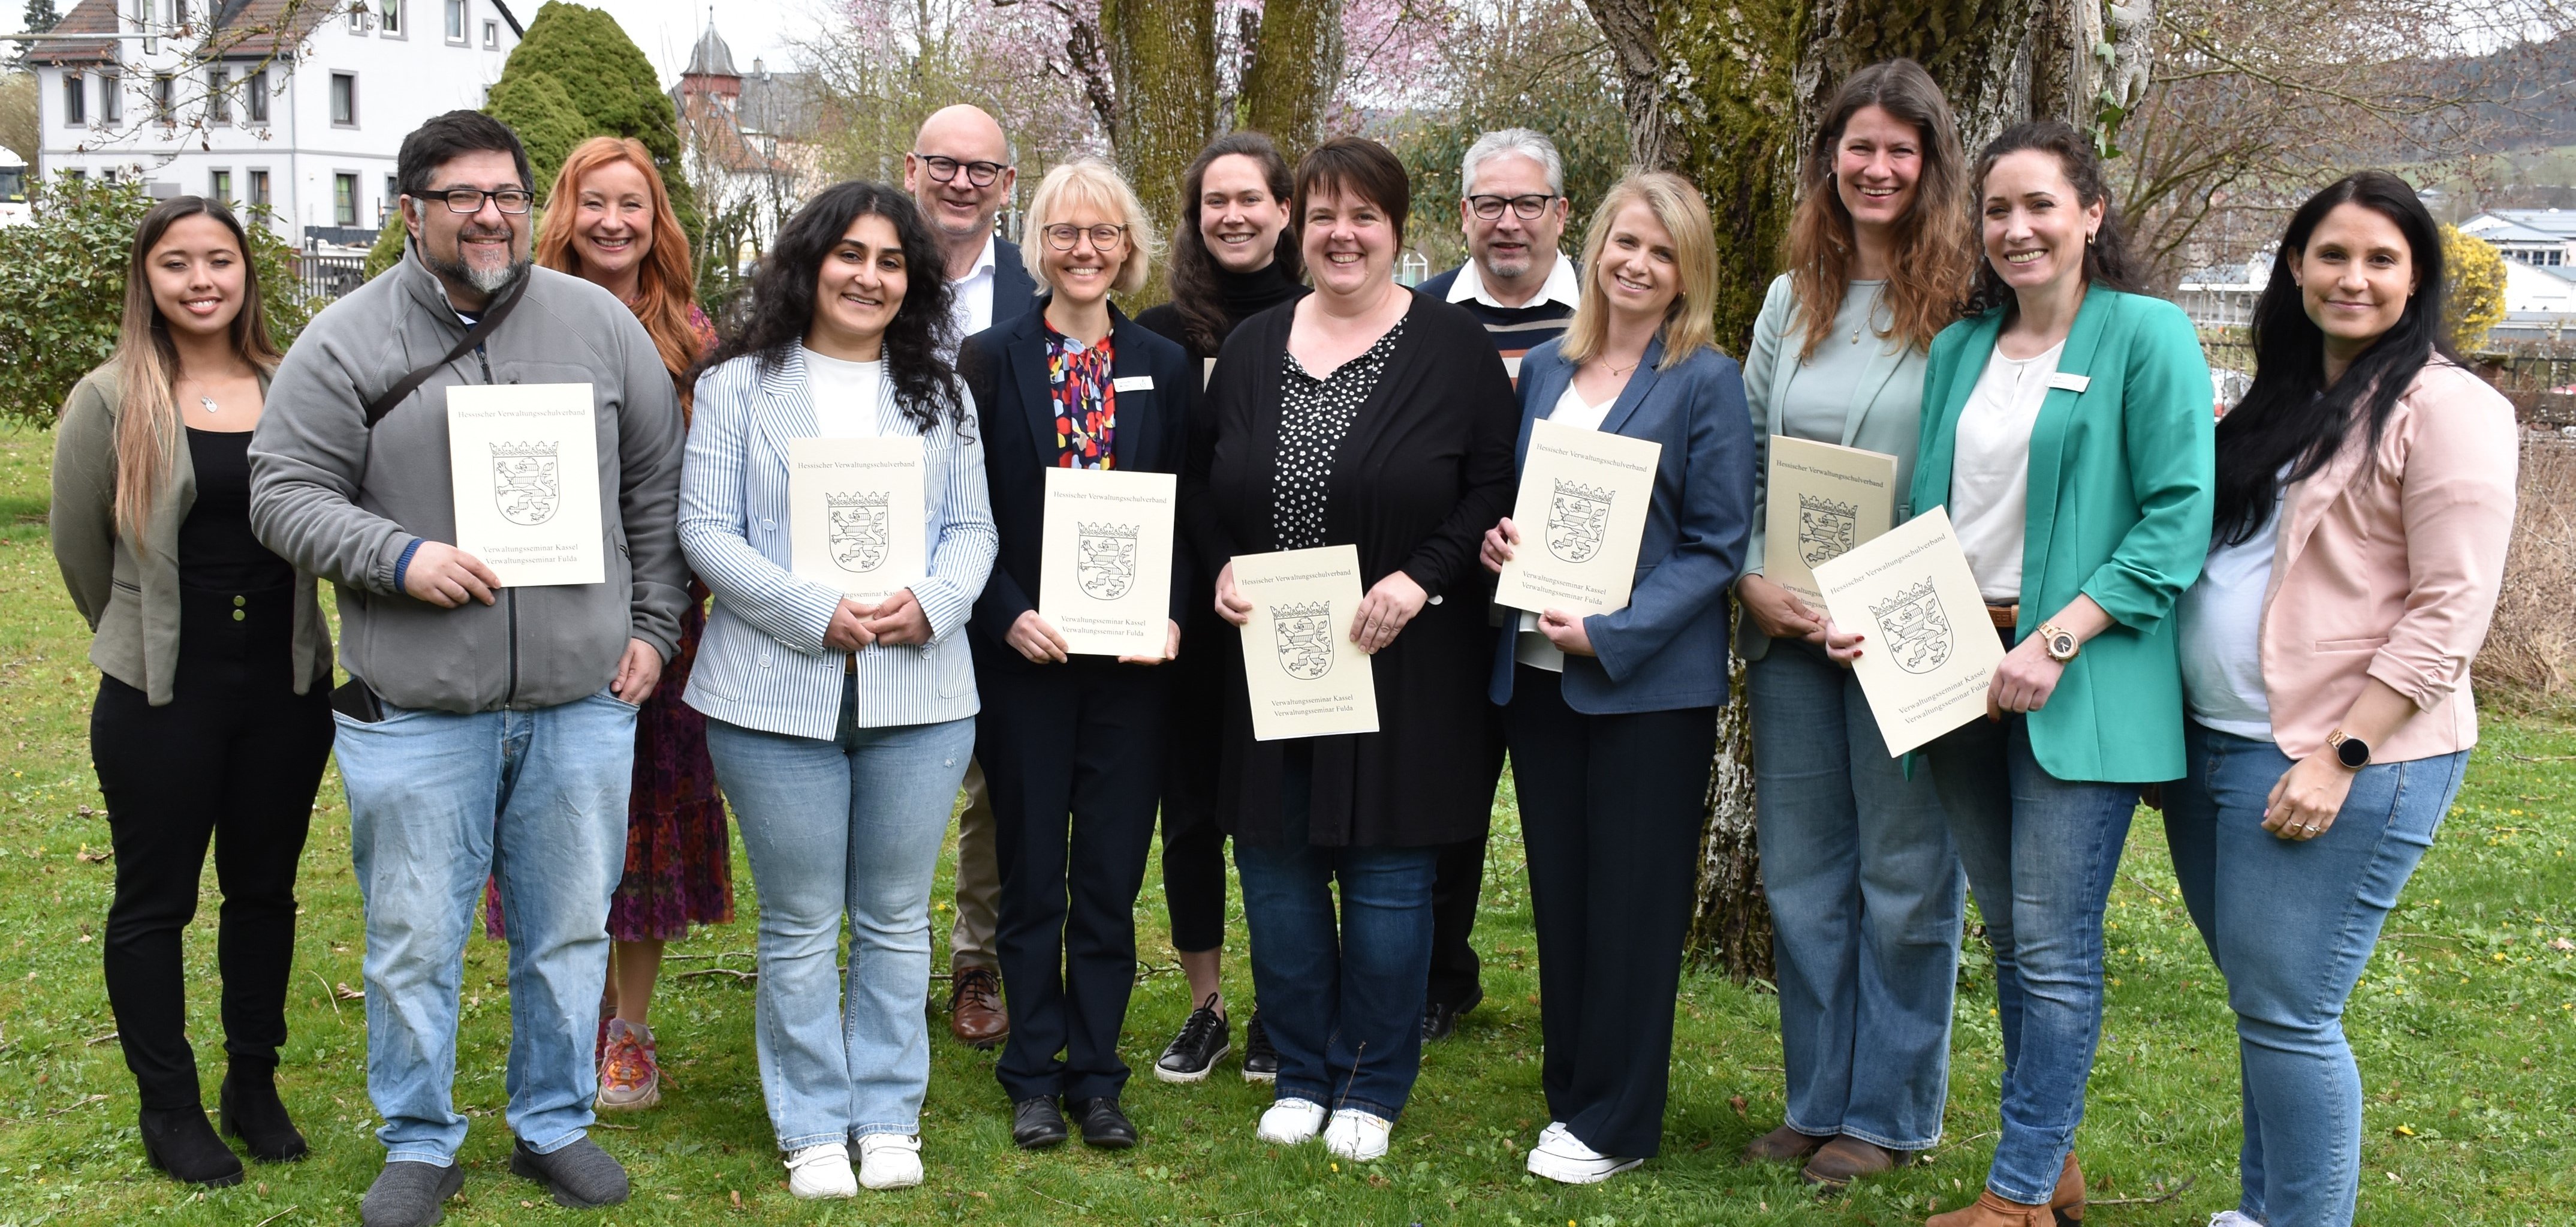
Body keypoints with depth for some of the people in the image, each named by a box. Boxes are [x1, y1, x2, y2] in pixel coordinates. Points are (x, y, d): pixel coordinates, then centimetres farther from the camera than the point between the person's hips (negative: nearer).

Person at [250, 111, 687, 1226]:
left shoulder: (600, 324, 6)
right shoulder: (346, 342, -1)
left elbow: (658, 488, 11)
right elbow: (285, 495, -1)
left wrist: (654, 626, 7)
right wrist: (399, 558, -16)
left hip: (584, 702, 2)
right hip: (415, 711, -2)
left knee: (569, 932, 12)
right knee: (414, 942, 7)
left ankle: (555, 1125, 30)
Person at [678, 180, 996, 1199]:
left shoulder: (940, 394, 13)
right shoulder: (740, 384, 3)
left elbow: (974, 529, 10)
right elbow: (706, 530, -4)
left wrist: (930, 603, -11)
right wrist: (815, 613, -16)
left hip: (918, 689, 3)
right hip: (777, 693, -2)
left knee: (897, 919, 10)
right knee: (801, 925, 5)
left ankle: (889, 1115, 23)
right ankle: (813, 1128, 18)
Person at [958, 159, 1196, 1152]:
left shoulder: (1166, 370, 6)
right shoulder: (989, 362, 0)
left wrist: (1172, 618, -8)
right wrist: (1008, 617, -13)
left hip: (1134, 659, 1)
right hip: (1023, 658, -1)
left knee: (1112, 875, 7)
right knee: (1032, 874, 8)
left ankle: (1096, 1075, 18)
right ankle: (1033, 1078, 19)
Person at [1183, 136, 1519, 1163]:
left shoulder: (1452, 348, -3)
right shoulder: (1251, 349, 9)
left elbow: (1498, 489, -5)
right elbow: (1201, 483, 14)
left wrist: (1422, 579, -17)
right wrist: (1220, 569, -3)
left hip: (1402, 665, -4)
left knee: (1386, 873, 3)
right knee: (1276, 866, 9)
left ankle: (1373, 1088, 19)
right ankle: (1301, 1074, 25)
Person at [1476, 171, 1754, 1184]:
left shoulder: (1705, 380, -6)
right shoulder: (1546, 368, 9)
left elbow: (1717, 545, -9)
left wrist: (1613, 633, -19)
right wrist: (1495, 540, -4)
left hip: (1647, 680, -5)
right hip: (1536, 671, 5)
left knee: (1632, 902, 3)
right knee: (1558, 891, 13)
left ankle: (1613, 1123, 15)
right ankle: (1570, 1089, 27)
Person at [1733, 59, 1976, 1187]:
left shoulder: (1965, 308, -6)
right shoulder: (1792, 302, 10)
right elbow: (1743, 459, 12)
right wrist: (1750, 579, -2)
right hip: (1789, 631, 5)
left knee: (1903, 874, 5)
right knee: (1800, 872, 12)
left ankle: (1889, 1112, 19)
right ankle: (1819, 1099, 25)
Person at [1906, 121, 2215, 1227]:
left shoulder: (2148, 337, -5)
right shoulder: (1960, 349, 13)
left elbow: (2177, 520, -12)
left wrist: (2056, 643, -19)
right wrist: (1877, 618, 1)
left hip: (2078, 685, -6)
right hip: (1961, 670, 6)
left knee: (2054, 951, -2)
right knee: (2011, 938, 13)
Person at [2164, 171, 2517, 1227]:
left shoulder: (2444, 407, -9)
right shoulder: (2282, 401, 15)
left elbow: (2451, 613, -14)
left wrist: (2339, 756, -18)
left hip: (2335, 766, -7)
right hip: (2214, 745, 7)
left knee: (2287, 1014, -4)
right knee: (2258, 1004, 16)